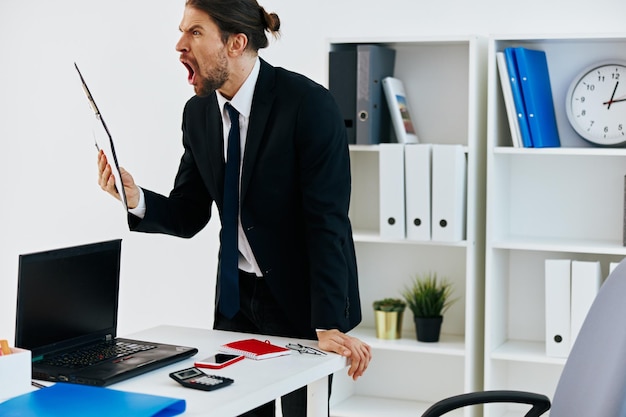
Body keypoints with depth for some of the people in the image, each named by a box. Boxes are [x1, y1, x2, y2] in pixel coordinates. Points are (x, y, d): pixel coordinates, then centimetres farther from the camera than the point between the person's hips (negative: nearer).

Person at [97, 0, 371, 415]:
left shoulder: (309, 103, -19)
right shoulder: (198, 112, 0)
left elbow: (326, 219, -22)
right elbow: (188, 216, 5)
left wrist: (329, 325, -26)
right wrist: (137, 199, -16)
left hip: (301, 299, -5)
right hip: (236, 299, 5)